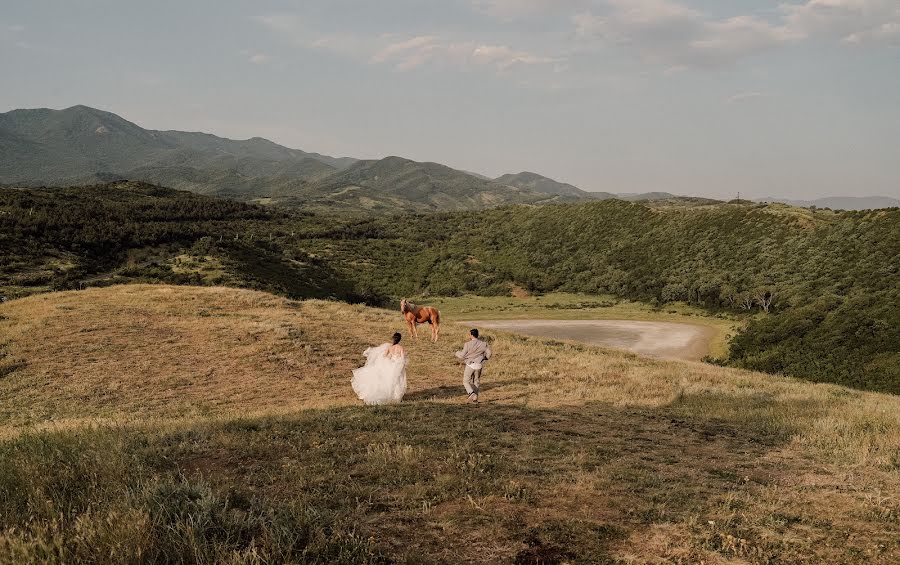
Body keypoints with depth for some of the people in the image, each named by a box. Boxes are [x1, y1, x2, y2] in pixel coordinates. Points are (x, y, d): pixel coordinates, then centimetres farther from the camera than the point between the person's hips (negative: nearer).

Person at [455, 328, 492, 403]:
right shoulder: (483, 344, -1)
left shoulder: (468, 344, -13)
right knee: (476, 382, 16)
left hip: (470, 365, -4)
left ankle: (472, 393, -13)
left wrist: (457, 353, 10)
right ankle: (475, 398, 13)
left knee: (466, 381, 8)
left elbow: (462, 355, -11)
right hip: (479, 365, 4)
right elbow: (488, 355, 2)